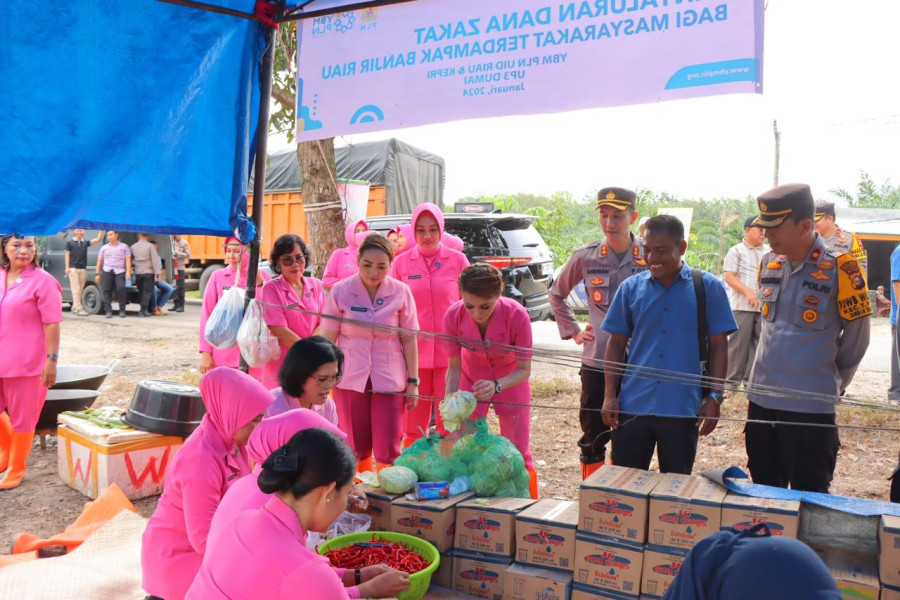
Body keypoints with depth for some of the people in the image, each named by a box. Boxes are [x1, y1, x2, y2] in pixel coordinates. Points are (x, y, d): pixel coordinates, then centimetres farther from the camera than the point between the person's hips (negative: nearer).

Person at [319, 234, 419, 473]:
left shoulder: (401, 292, -5)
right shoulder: (340, 291, -5)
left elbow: (409, 340, 0)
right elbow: (328, 338, 0)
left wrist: (413, 381, 0)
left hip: (389, 379, 0)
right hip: (349, 379, 1)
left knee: (388, 449, -1)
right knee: (356, 448, 10)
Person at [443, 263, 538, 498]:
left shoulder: (517, 315, -32)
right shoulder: (453, 316, -26)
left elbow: (524, 370, -21)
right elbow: (454, 367, -13)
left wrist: (496, 386, -39)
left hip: (511, 381, -2)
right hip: (472, 381, 2)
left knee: (517, 453, 4)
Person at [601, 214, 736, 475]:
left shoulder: (708, 287, -2)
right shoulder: (630, 287, 3)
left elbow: (718, 345, 1)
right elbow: (616, 343, 6)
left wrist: (714, 396, -5)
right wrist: (610, 395, 1)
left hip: (683, 409, -1)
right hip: (632, 406, 2)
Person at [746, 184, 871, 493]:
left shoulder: (840, 268, -13)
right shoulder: (769, 264, 4)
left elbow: (856, 338, -2)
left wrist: (835, 383, 9)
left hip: (810, 406, -5)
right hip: (761, 398, 5)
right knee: (764, 493, 17)